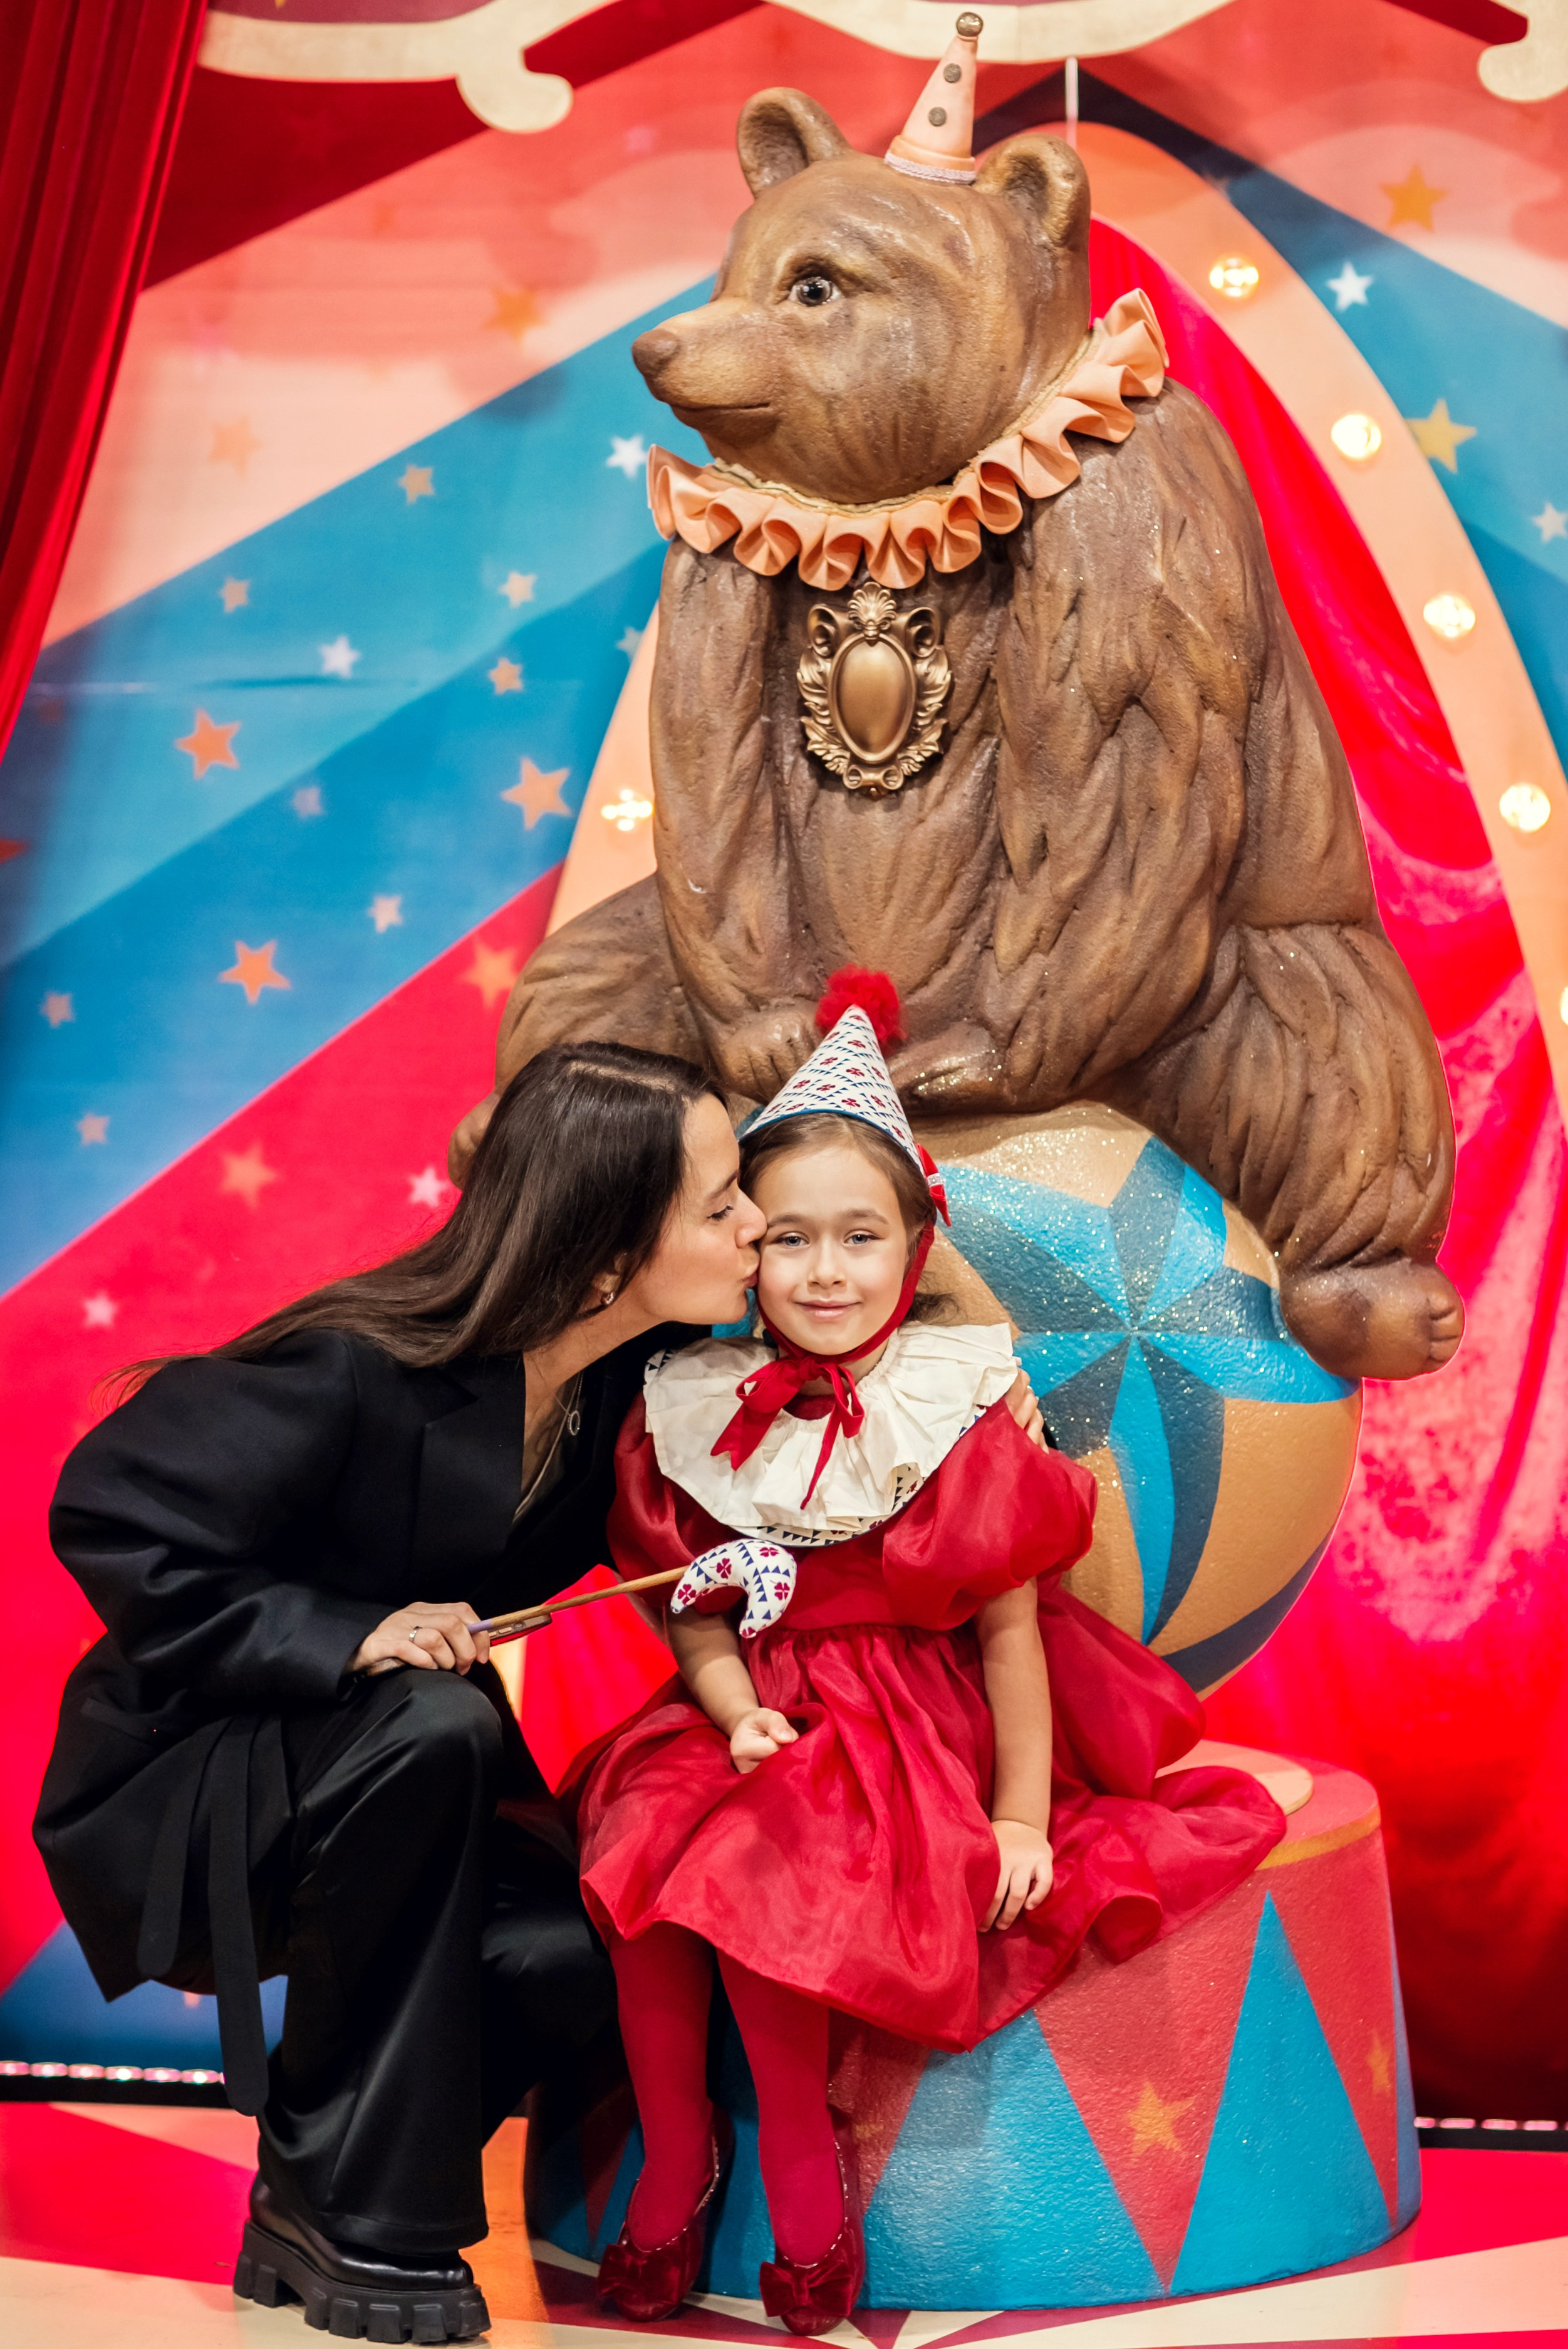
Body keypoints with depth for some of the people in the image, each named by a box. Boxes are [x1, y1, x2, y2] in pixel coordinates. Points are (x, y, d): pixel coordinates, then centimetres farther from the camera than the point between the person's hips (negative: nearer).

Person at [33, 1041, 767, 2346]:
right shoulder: (363, 1372, -29)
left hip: (390, 1770, 6)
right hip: (185, 1779, -5)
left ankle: (316, 2191, 9)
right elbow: (114, 1517, -22)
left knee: (572, 1958, -21)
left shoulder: (630, 1374, -10)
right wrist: (344, 1639, -31)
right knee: (433, 1725, -35)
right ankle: (349, 2209, -16)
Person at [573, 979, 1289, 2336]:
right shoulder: (694, 1417, 0)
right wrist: (738, 1713, -17)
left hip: (905, 1723, -3)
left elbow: (1009, 1625, -6)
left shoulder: (957, 1418, -9)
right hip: (752, 1711, 4)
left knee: (758, 1876, -26)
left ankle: (801, 2158, 2)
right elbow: (697, 1617, 3)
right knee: (634, 1851, -21)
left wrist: (1020, 1817, -8)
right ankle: (674, 2158, 3)